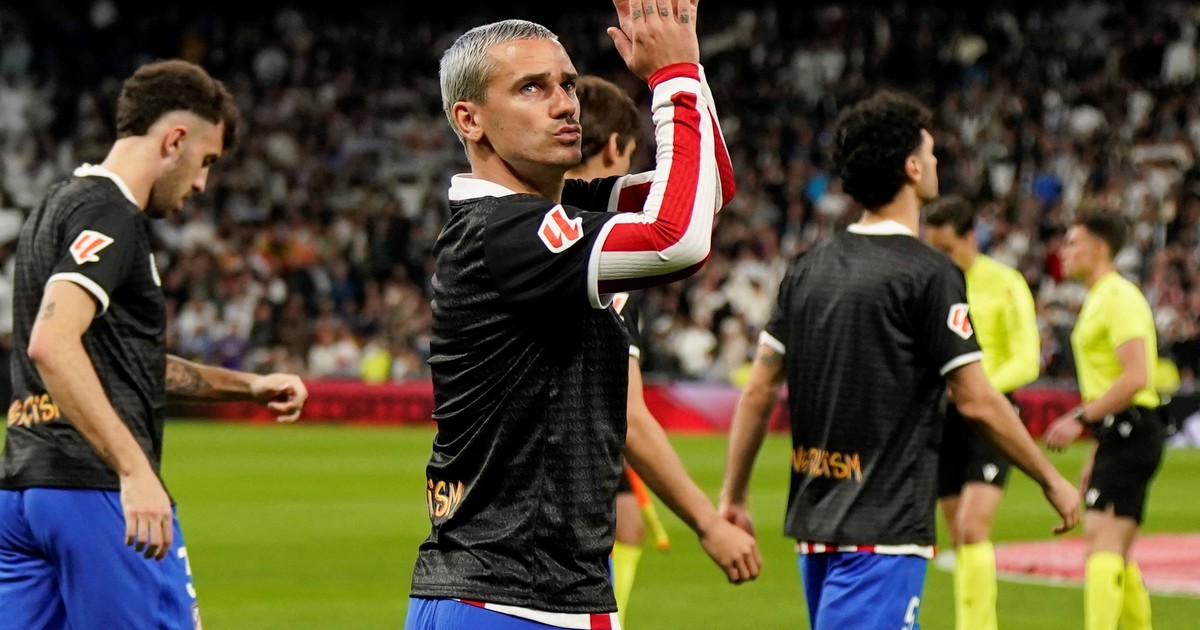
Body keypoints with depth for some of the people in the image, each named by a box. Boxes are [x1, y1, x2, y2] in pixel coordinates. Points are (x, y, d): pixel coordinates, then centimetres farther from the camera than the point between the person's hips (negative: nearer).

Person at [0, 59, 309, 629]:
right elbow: (51, 343, -26)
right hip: (97, 489, -9)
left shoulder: (59, 206, 21)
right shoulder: (110, 214, -10)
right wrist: (135, 469, -31)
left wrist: (247, 386, 31)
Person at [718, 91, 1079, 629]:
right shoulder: (928, 274, -11)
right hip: (883, 533, -8)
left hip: (814, 524, 8)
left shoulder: (807, 269, 9)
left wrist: (733, 495, 19)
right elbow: (977, 402, -10)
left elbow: (758, 393, 11)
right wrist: (1052, 482, 3)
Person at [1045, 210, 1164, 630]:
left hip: (1130, 433, -11)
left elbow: (1136, 377, -22)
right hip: (1118, 436, 11)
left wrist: (1080, 419, -22)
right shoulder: (1098, 299, 20)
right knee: (1117, 552, 13)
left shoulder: (1120, 297, -12)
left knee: (1101, 537, -19)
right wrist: (1097, 455, 25)